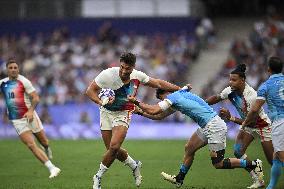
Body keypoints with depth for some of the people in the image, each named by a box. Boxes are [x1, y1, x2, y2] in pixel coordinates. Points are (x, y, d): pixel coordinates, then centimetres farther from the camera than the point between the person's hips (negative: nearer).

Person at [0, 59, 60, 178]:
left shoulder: (23, 81, -5)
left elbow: (36, 98, -8)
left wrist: (31, 111, -24)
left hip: (29, 116, -2)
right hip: (17, 121, 2)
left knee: (44, 142, 7)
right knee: (31, 145, -12)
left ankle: (47, 149, 46)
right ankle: (52, 168, -11)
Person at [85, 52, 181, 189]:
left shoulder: (137, 76, -12)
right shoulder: (108, 74, -20)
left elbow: (158, 83, 3)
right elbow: (90, 90, -14)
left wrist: (180, 89, 3)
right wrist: (101, 102, -33)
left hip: (123, 114, 0)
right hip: (106, 112, 0)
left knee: (114, 147, -19)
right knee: (113, 149, -1)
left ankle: (98, 177, -1)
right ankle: (134, 166, 28)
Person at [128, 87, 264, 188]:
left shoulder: (173, 97, -10)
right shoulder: (179, 96, 19)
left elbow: (154, 110, -15)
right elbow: (159, 116, 26)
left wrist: (136, 102, -4)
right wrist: (141, 112, 23)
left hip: (214, 126, -10)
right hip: (207, 127, 10)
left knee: (218, 163, -7)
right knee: (189, 149, 15)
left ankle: (254, 164, -3)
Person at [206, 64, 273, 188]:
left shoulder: (251, 96, -34)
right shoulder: (230, 91, -14)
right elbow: (217, 98, 4)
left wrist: (230, 118, -38)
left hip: (262, 125, -7)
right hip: (247, 125, 7)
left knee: (272, 160, -4)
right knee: (238, 151, -11)